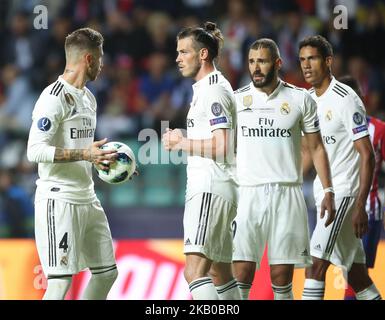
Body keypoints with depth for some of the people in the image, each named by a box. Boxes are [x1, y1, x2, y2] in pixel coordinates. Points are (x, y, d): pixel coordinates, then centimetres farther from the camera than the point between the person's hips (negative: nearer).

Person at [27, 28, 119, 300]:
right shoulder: (54, 97, -14)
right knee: (61, 280, -12)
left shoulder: (88, 97, 16)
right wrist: (85, 154, -26)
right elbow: (35, 150, -21)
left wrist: (104, 159, 10)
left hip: (87, 199, 10)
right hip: (59, 199, -10)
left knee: (107, 273, 12)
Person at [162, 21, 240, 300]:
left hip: (211, 190, -11)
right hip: (205, 189, 11)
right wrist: (182, 140, 15)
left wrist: (182, 143, -11)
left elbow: (221, 147, -20)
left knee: (195, 271, -21)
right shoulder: (205, 88, 20)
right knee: (221, 272, 14)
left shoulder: (213, 90, -12)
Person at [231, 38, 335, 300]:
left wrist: (328, 191, 2)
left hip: (287, 194, 0)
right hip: (247, 194, 0)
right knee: (241, 273, -10)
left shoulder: (300, 99, 5)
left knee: (282, 276, -1)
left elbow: (316, 147, 9)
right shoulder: (236, 99, 6)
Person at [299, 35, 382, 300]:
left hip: (344, 191, -8)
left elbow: (367, 156, -16)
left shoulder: (346, 99, -13)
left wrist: (360, 206, -21)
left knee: (316, 263, -16)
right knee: (354, 270, 11)